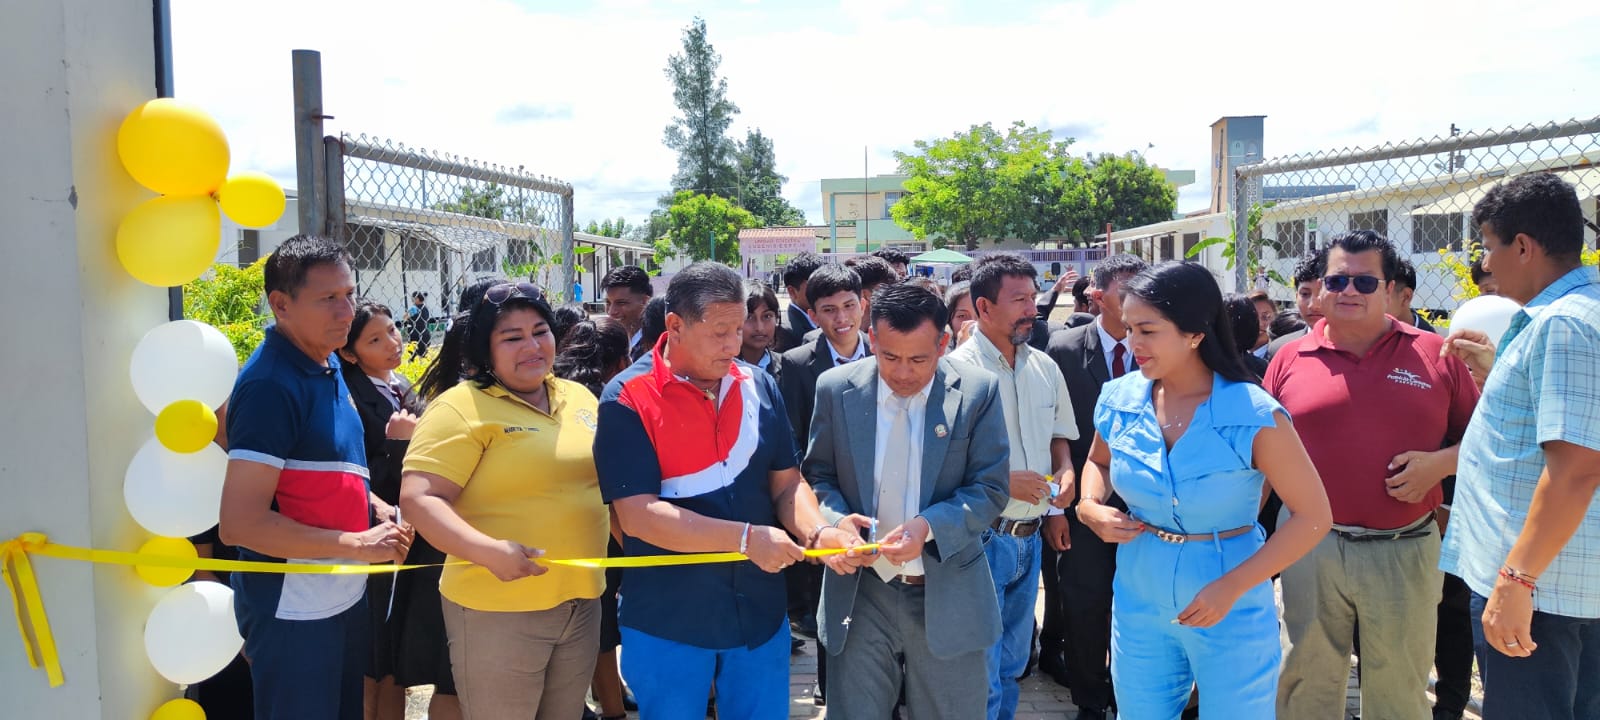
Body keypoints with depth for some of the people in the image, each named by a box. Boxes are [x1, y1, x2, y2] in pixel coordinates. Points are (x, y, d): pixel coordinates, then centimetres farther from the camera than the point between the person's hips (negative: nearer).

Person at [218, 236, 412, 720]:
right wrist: (360, 544, -21)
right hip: (294, 608, -8)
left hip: (345, 592, 9)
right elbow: (239, 523, -26)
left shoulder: (327, 364, 5)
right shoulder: (270, 385, -22)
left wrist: (376, 508, 1)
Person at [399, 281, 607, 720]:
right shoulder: (461, 407, -11)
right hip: (497, 609, -6)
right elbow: (418, 499, -20)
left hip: (583, 600, 6)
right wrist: (488, 551, -32)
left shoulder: (580, 397, 9)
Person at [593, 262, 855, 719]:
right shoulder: (627, 401, -13)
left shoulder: (760, 388, 2)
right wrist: (746, 538, -24)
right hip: (668, 622, -4)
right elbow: (637, 514, -19)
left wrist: (818, 534, -15)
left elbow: (786, 483, 6)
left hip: (759, 613, 4)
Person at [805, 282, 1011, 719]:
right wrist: (836, 519, -17)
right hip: (861, 592, 1)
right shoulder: (837, 389, -4)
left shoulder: (977, 392, -7)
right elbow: (818, 474, 4)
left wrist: (929, 526, -23)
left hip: (947, 596, 0)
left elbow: (990, 489, -6)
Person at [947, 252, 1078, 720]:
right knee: (982, 676, 2)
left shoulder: (1045, 369, 5)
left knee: (1012, 666, 20)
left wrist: (1063, 470, 2)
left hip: (1030, 537, 6)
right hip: (981, 539, -6)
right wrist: (1003, 482, -19)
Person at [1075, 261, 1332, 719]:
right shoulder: (1119, 400, -6)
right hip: (1138, 601, 4)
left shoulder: (1253, 415, -18)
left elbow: (1312, 516, -13)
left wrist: (1231, 588, -21)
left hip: (1229, 611, -4)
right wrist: (1090, 506, -6)